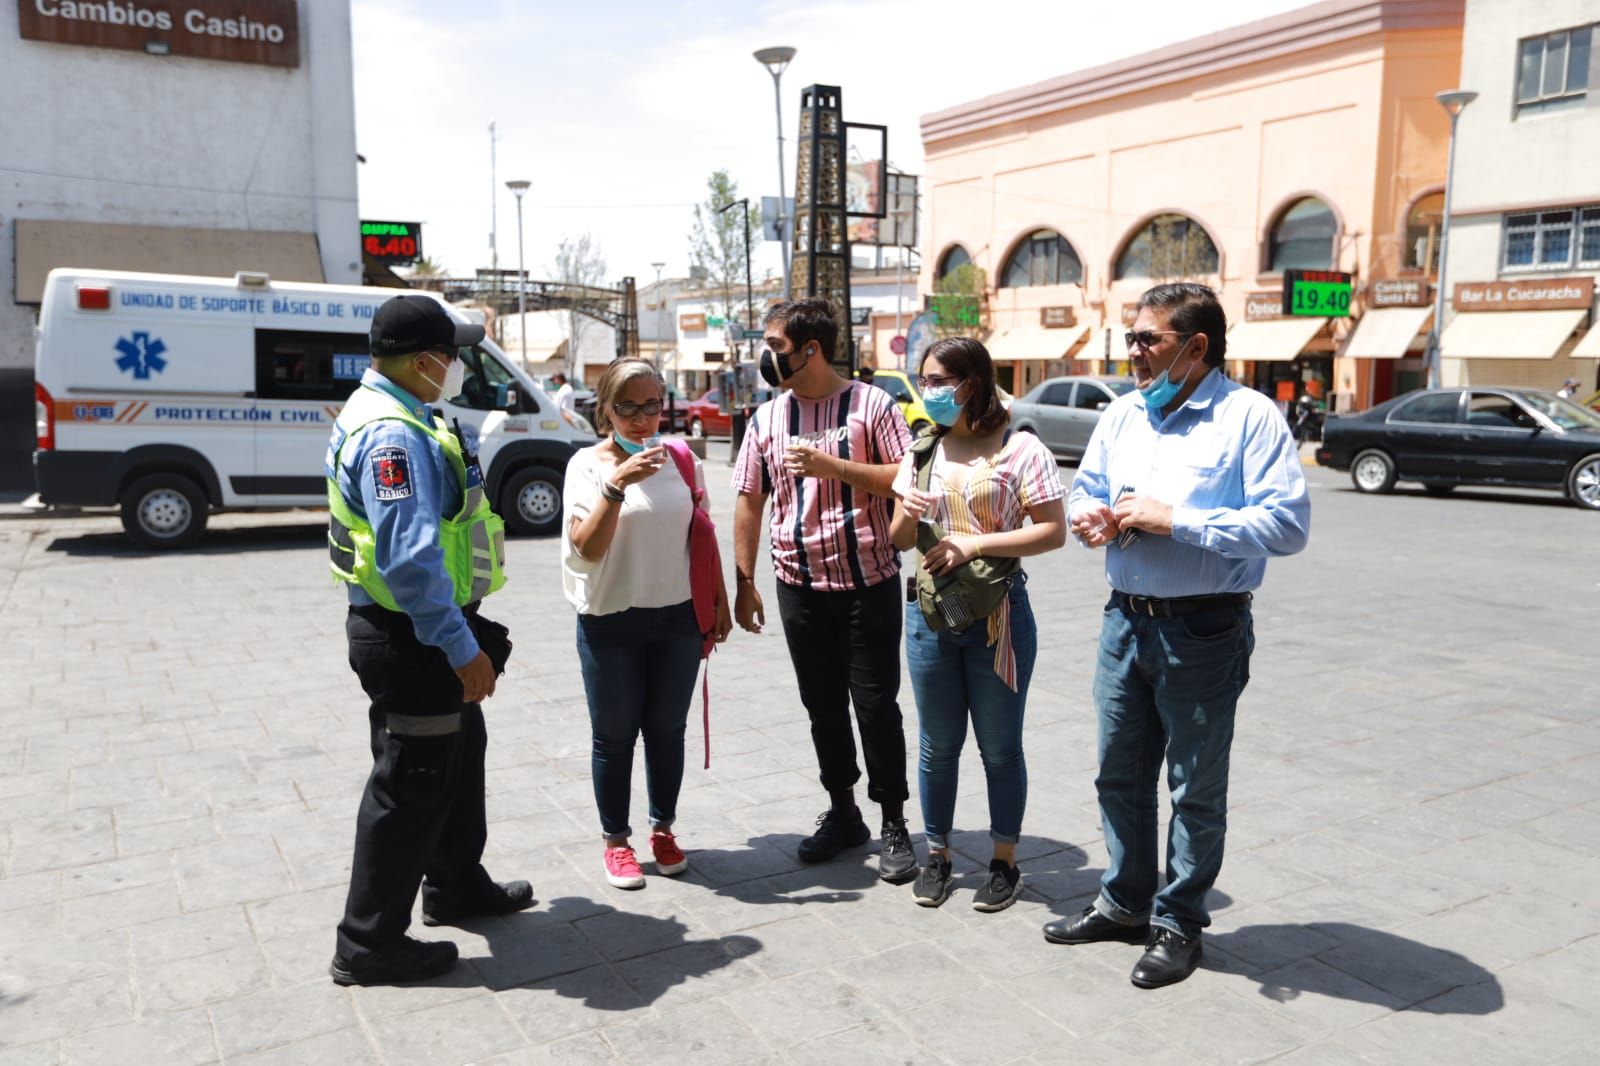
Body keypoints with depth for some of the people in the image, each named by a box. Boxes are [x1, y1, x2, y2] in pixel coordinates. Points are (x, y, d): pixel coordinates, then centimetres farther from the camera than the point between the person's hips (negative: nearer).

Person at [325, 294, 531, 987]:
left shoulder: (394, 416, 12)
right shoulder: (393, 435, -23)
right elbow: (410, 557, -30)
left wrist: (462, 633, 23)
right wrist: (461, 647, -27)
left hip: (426, 631, 11)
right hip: (412, 637, -11)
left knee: (459, 750, 23)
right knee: (411, 783, 0)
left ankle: (456, 885, 41)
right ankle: (370, 944, 14)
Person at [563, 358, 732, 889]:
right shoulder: (588, 464, -8)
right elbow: (587, 547, -17)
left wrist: (719, 600, 12)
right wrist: (617, 484, -28)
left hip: (678, 617, 3)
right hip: (610, 622, -2)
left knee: (667, 730, 13)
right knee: (615, 736, 8)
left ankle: (663, 829, 30)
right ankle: (616, 840, 24)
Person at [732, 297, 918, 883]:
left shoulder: (871, 404, -5)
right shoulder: (767, 418, 8)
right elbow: (749, 501, 9)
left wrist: (832, 466, -19)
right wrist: (744, 581, 6)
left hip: (867, 582, -4)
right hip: (799, 586, 4)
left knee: (876, 706, 1)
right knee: (823, 707, 12)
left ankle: (894, 824, 16)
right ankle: (842, 813, 28)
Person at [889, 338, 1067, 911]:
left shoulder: (1020, 449, -6)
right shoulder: (922, 453, 9)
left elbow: (1054, 531, -12)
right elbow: (898, 539, 12)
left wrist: (974, 544, -20)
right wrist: (908, 515, -11)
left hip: (998, 613, -4)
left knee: (1000, 747, 7)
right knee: (938, 746, 13)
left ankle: (1005, 862, 24)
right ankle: (937, 856, 28)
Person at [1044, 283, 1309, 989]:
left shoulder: (1249, 416, -12)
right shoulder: (1122, 413, 7)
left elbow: (1287, 524, -20)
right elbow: (1085, 490, 18)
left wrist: (1173, 520, -23)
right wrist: (1090, 517, -7)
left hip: (1203, 632, -6)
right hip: (1125, 620, 6)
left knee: (1196, 788, 9)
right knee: (1120, 773, 17)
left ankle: (1178, 921, 26)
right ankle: (1125, 902, 35)